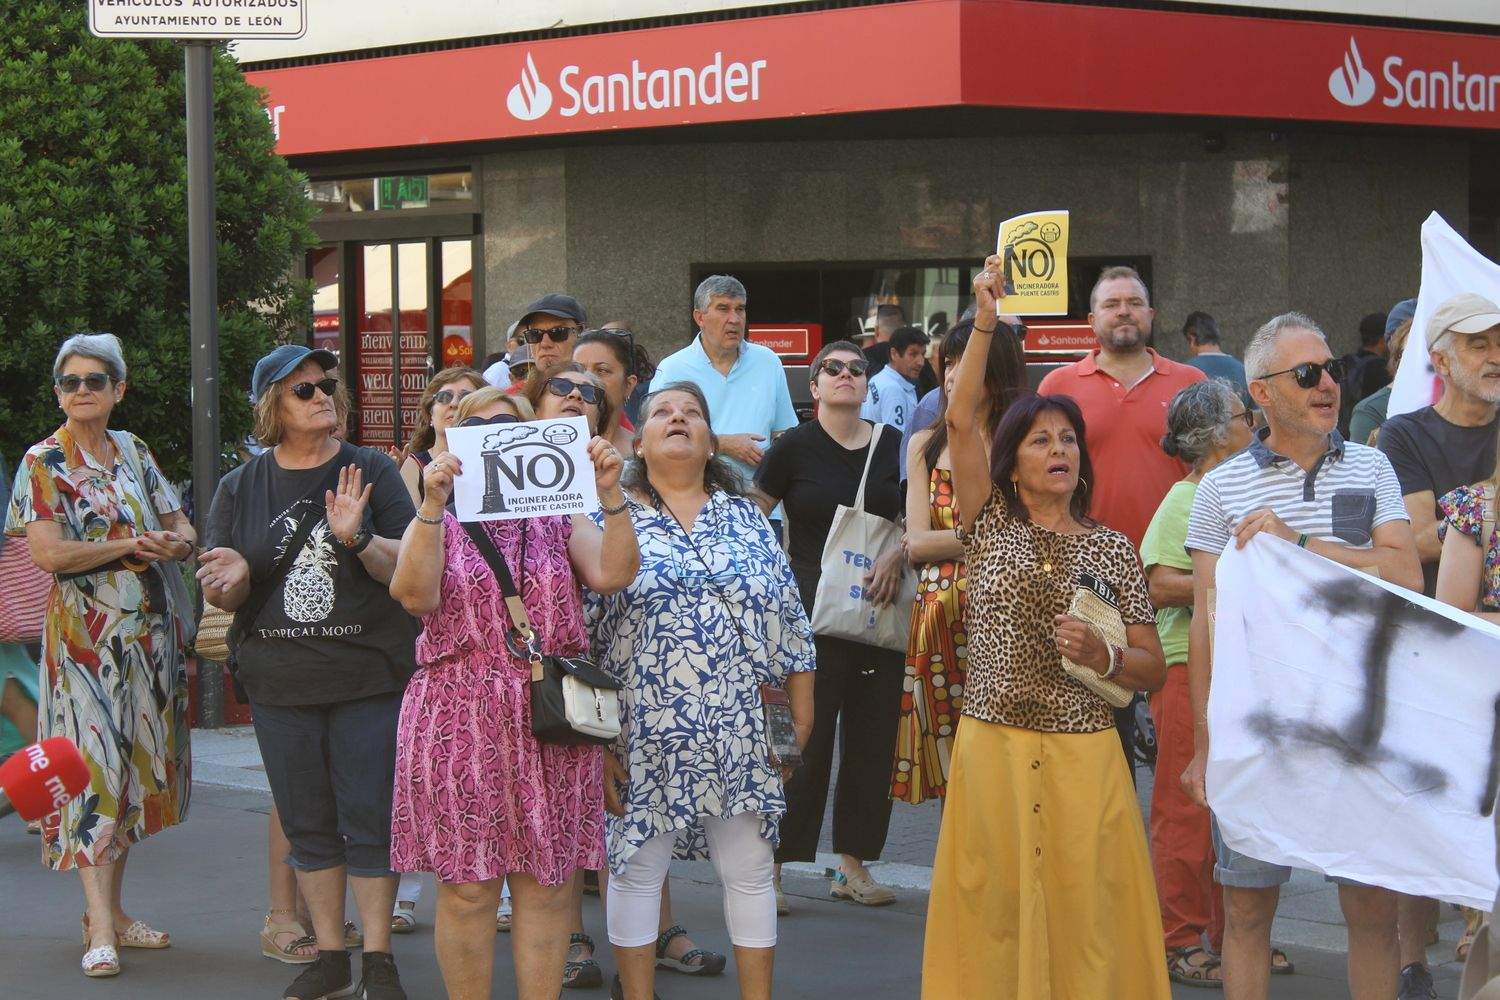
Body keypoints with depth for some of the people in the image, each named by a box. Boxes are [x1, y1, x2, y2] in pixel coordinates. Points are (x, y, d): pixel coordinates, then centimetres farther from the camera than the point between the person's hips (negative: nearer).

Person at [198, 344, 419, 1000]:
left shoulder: (371, 472, 1)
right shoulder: (240, 489, 7)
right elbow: (227, 596, 9)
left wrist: (359, 538, -22)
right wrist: (230, 582, -15)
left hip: (368, 677, -2)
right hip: (281, 685, 3)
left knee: (369, 820, -2)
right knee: (308, 825, 9)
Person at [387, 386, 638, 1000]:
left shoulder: (560, 520, 13)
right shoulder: (437, 523, 9)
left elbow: (613, 575, -6)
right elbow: (416, 595, -11)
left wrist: (609, 494, -16)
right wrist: (434, 503, -19)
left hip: (551, 725, 2)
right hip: (459, 717, -1)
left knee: (547, 884, 3)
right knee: (467, 887, 0)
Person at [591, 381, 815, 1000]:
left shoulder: (746, 520, 10)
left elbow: (789, 621, 11)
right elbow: (579, 634, -2)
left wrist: (800, 716, 7)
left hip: (738, 733, 3)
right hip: (643, 735, -2)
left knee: (750, 869, 6)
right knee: (638, 867, 5)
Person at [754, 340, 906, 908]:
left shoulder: (893, 447, 8)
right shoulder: (795, 448, -2)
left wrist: (895, 557, -3)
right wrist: (781, 570, -6)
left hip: (877, 609, 4)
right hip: (812, 610, -4)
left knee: (872, 736, 6)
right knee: (805, 737, -7)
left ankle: (853, 865, 16)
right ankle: (772, 866, -1)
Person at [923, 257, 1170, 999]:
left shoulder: (1113, 549, 7)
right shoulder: (992, 528, 6)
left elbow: (1153, 668, 7)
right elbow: (959, 420, -7)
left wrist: (1102, 656, -13)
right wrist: (985, 321, -13)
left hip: (1083, 757, 0)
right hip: (991, 749, 0)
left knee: (1083, 917, -1)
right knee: (996, 912, 2)